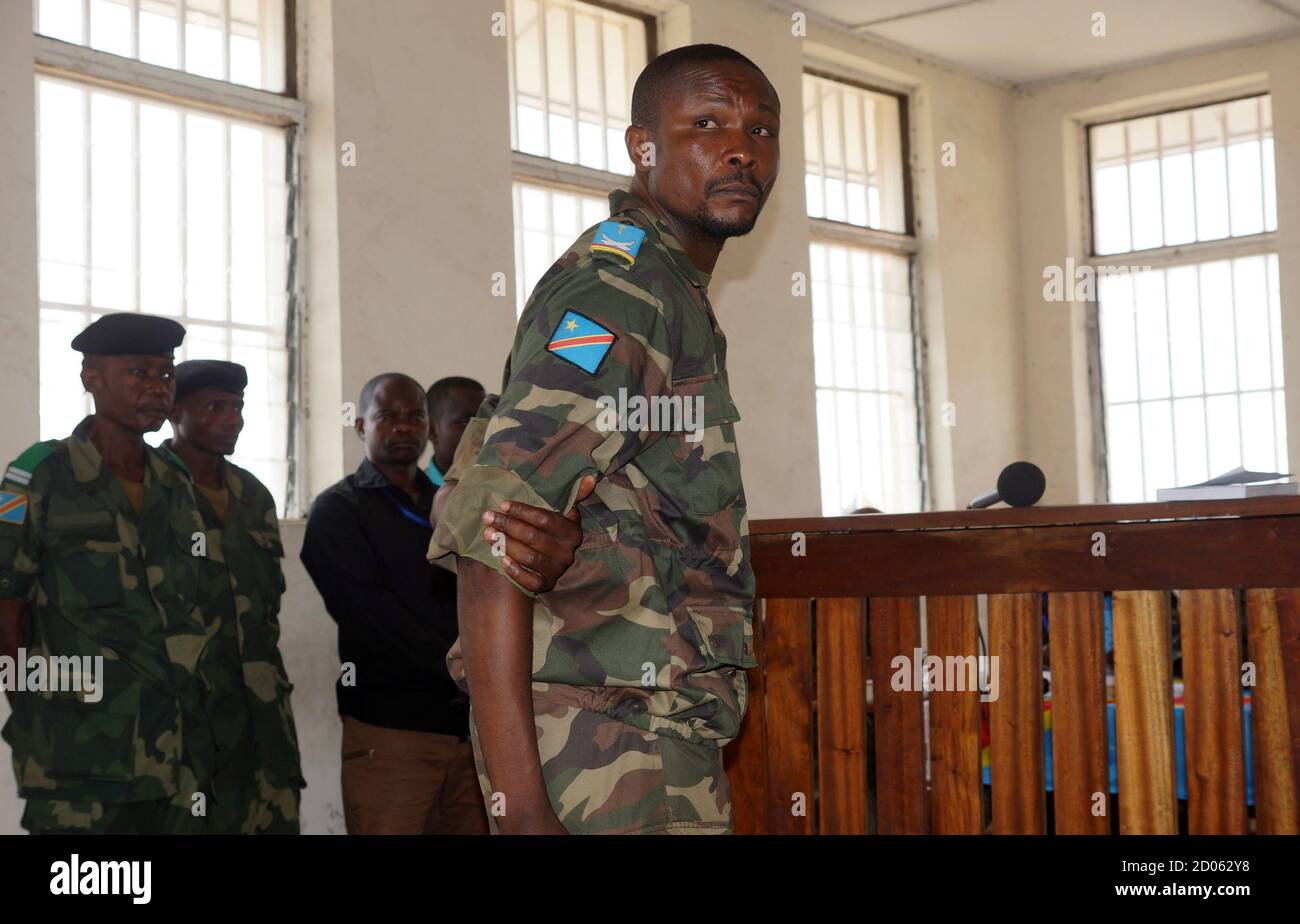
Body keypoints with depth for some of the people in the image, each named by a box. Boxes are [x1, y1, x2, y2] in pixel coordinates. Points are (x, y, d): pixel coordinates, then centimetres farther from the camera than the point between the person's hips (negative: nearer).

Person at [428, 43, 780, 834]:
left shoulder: (677, 294, 17)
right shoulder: (621, 289, -13)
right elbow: (490, 540, -22)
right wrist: (519, 798, -28)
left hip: (670, 734, 10)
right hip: (606, 738, -10)